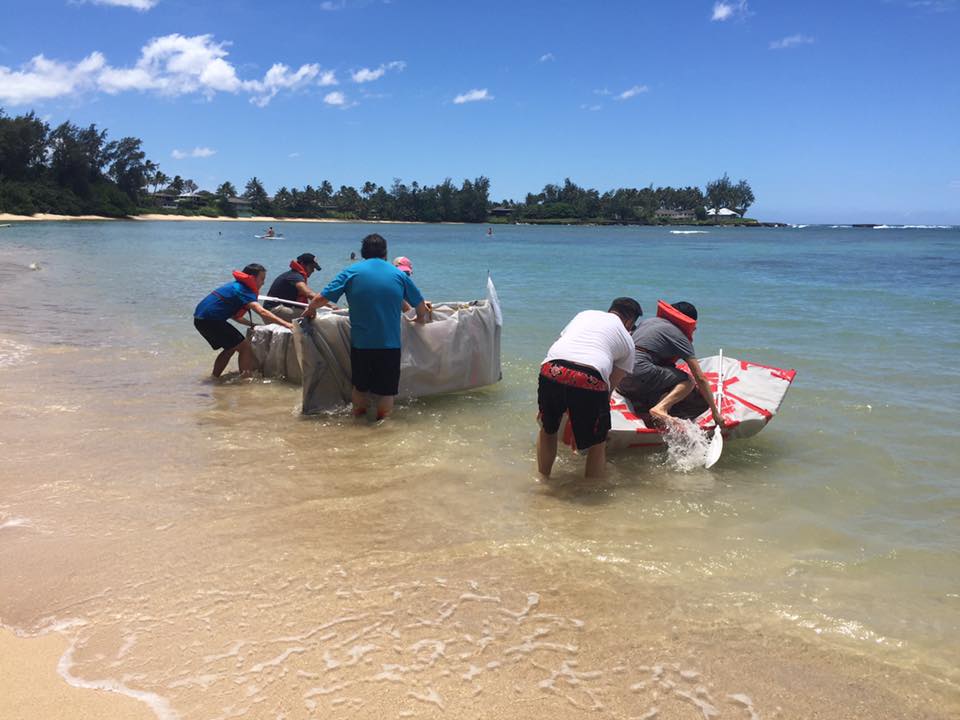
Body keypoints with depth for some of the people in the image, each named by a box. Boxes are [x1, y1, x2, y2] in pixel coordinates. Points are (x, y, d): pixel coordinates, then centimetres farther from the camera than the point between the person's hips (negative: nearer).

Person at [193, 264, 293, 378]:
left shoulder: (236, 286, 17)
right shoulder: (243, 290, -14)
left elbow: (234, 315, 20)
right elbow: (261, 312, -27)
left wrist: (252, 324, 10)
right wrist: (285, 324, -32)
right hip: (209, 320, -10)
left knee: (230, 348, 23)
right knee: (245, 347, -5)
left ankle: (214, 379, 30)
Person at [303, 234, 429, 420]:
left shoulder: (351, 272, 2)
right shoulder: (399, 275, 5)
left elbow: (321, 298, -2)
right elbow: (421, 306, 13)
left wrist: (310, 309, 19)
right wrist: (421, 318, 35)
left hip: (360, 343, 1)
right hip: (390, 344, -1)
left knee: (360, 386, 20)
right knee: (387, 390, 10)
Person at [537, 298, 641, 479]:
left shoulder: (585, 314, 34)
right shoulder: (627, 341, 25)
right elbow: (611, 384, 23)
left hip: (551, 369, 3)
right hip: (590, 379, -3)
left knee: (547, 430, 28)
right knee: (597, 444, 20)